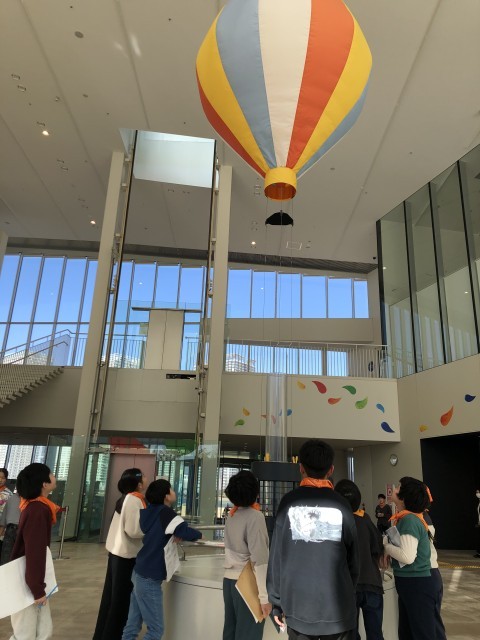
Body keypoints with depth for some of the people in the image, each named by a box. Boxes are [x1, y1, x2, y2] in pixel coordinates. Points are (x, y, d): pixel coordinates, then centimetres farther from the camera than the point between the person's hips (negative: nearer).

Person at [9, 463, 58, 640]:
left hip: (31, 581, 9)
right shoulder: (37, 511, -25)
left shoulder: (36, 506, 5)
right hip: (25, 584, -9)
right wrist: (37, 589, -20)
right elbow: (34, 552, -26)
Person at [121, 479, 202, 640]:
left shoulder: (150, 512, 5)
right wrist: (199, 534, -6)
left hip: (139, 573, 8)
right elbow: (185, 532, -28)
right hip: (149, 579, -8)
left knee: (132, 625, 14)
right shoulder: (165, 513, -17)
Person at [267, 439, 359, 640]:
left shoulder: (289, 501, -5)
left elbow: (277, 554, -3)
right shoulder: (341, 504, -4)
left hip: (298, 605, 0)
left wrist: (276, 602, 6)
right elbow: (353, 557, 2)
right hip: (337, 605, 0)